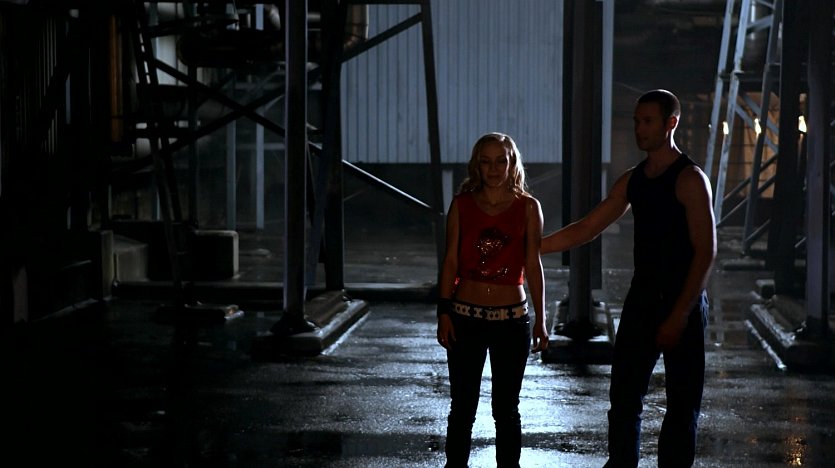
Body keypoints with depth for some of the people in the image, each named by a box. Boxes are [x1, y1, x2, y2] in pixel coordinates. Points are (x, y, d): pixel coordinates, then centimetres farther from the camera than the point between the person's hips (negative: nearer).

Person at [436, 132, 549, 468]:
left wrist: (540, 320, 1)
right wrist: (444, 312, -3)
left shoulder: (528, 207, 0)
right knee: (462, 406, 5)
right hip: (466, 316, 0)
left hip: (512, 318, 0)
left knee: (506, 408, 7)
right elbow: (450, 261, 3)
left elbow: (533, 266, 2)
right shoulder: (462, 204, 2)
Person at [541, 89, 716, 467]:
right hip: (641, 300, 7)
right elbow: (586, 229, 13)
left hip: (683, 303, -7)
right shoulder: (632, 180, 10)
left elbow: (706, 251, -16)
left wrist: (679, 314, -21)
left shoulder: (689, 179, -12)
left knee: (682, 401, 2)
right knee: (624, 393, 10)